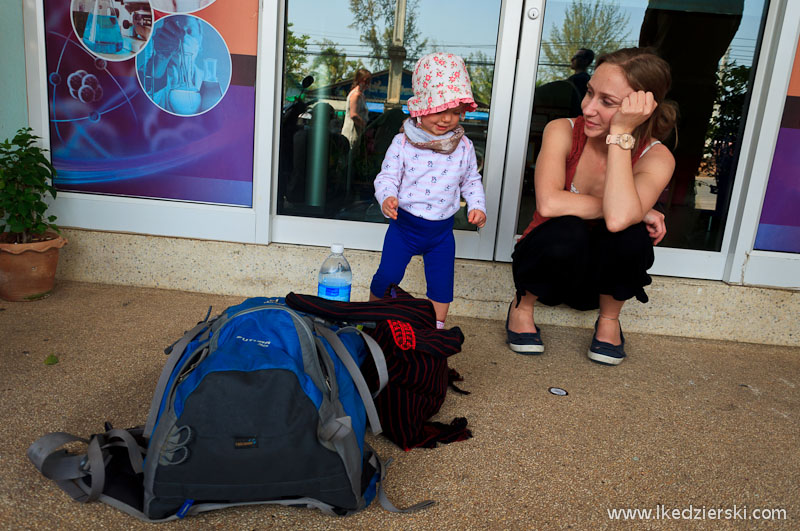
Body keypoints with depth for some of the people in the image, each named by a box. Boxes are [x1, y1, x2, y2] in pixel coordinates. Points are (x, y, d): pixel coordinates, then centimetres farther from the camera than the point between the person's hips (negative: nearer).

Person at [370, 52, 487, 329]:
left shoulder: (463, 146, -2)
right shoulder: (403, 143, -10)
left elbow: (471, 181, 10)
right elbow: (387, 176, -7)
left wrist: (477, 206, -4)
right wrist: (387, 197, -27)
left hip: (442, 229, 2)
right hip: (404, 224, -2)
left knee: (441, 283, 10)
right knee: (387, 276, 1)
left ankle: (437, 326, 30)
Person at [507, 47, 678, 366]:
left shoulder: (656, 158, -17)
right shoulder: (563, 131, -16)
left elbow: (618, 218, -38)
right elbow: (549, 203, -34)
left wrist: (620, 134, -34)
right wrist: (634, 209, -28)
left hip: (598, 280, 1)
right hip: (545, 264, -1)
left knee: (631, 232, -30)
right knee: (567, 231, -34)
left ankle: (609, 318, 0)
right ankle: (523, 304, -3)